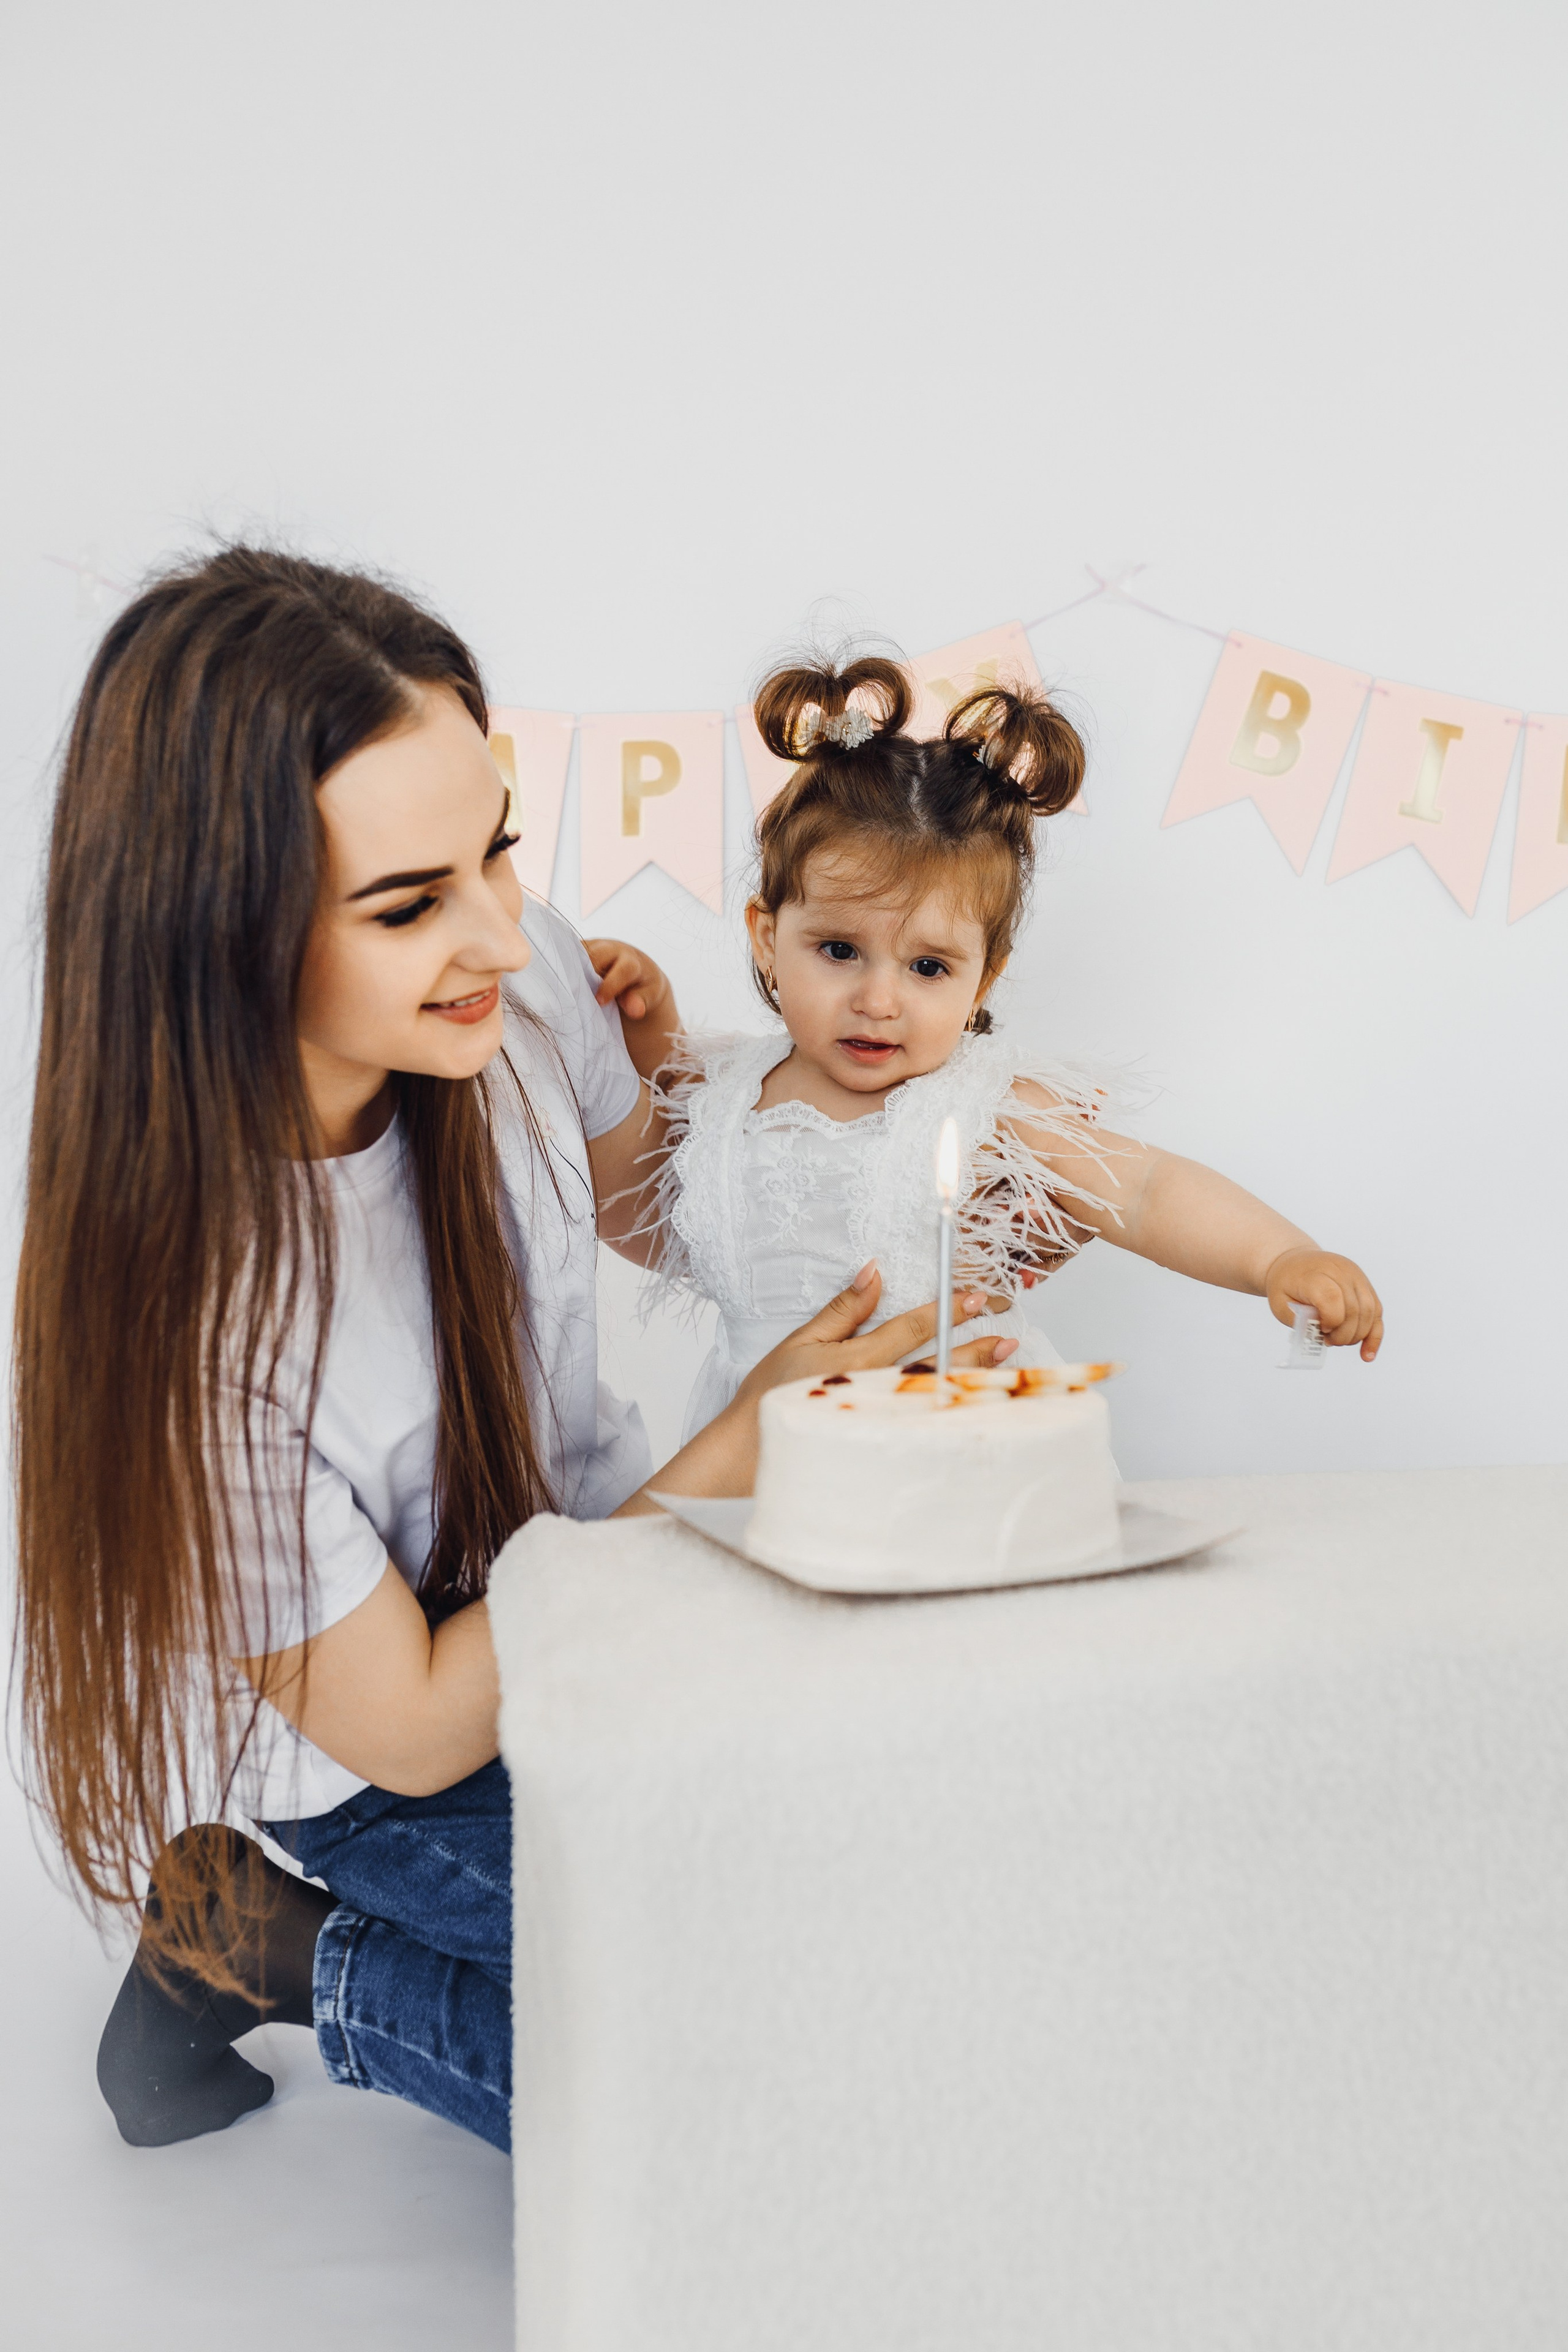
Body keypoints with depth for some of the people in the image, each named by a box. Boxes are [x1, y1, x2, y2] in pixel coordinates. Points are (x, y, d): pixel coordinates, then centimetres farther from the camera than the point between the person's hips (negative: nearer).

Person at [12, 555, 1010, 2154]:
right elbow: (410, 1726, -22)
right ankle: (263, 1947, 1)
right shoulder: (174, 1304, -34)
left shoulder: (519, 979, -19)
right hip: (395, 1769, -6)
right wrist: (747, 1444, -26)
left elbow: (643, 1190, 6)